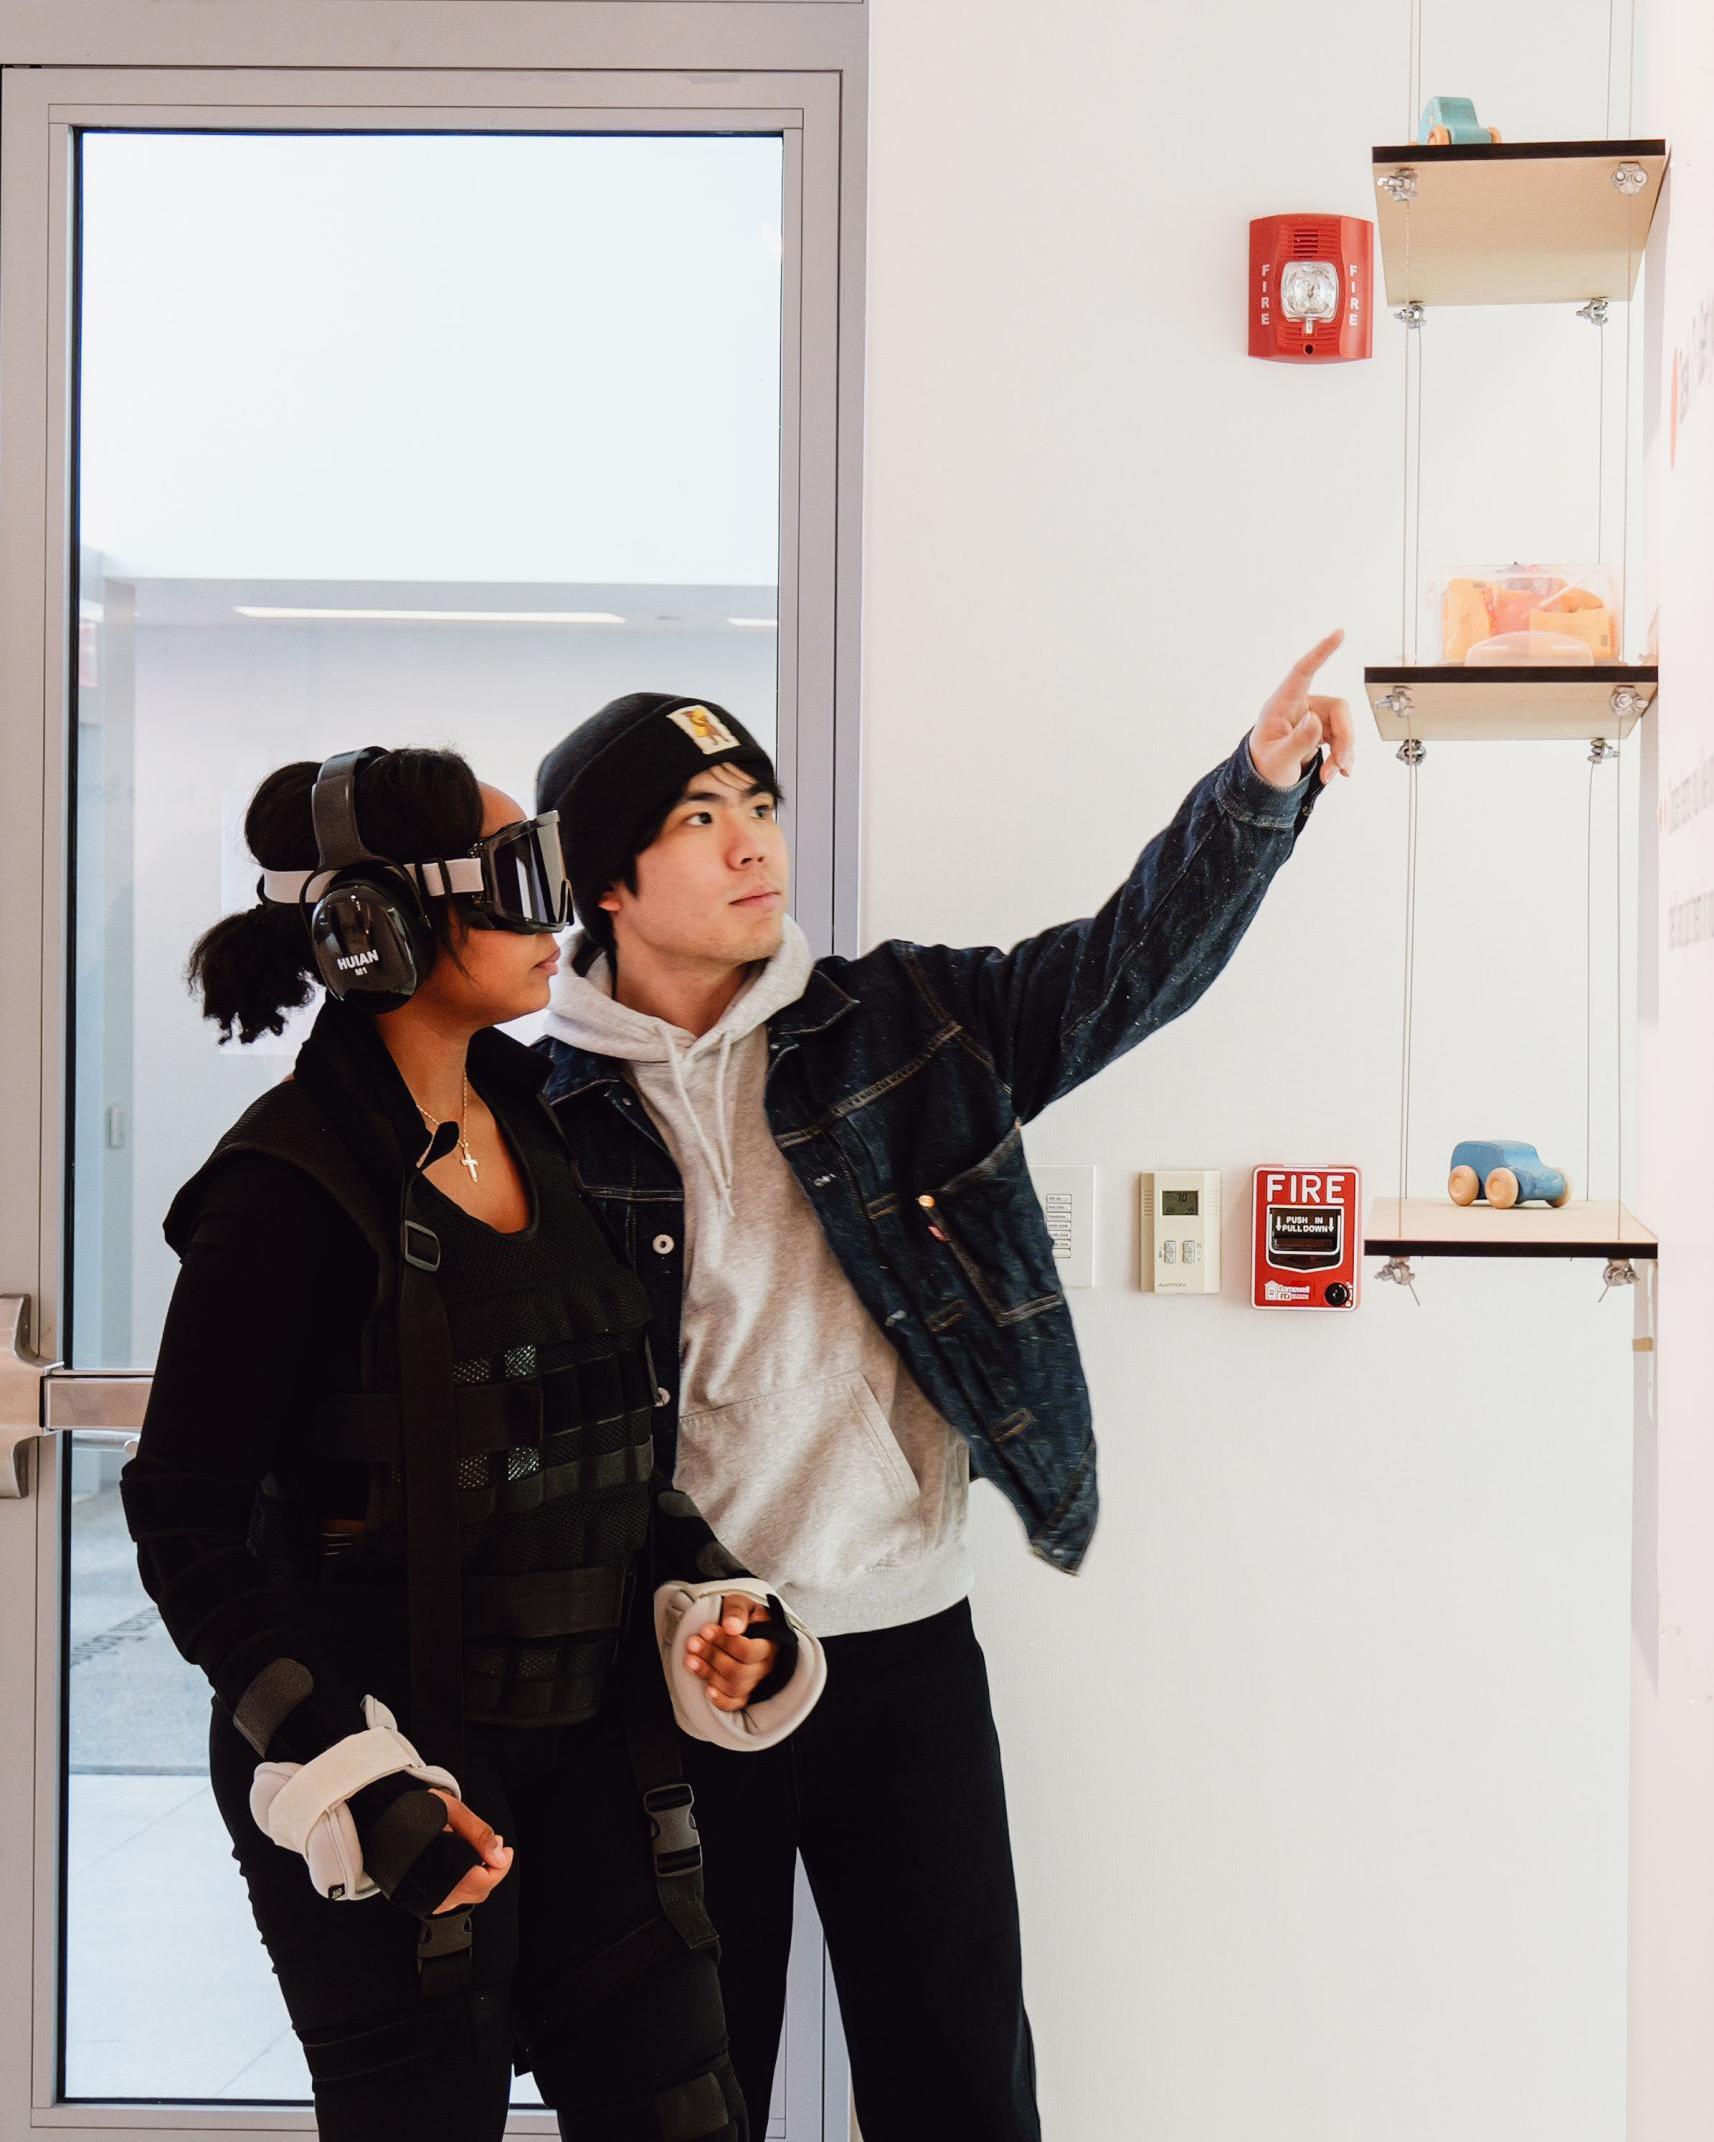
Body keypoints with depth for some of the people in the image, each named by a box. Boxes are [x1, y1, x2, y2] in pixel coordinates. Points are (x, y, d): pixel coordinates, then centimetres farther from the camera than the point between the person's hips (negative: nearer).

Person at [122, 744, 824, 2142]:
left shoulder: (540, 1130, 9)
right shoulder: (294, 1186, -14)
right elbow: (186, 1527, -12)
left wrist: (704, 1604, 6)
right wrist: (344, 1772, -18)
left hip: (584, 1749, 7)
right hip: (397, 1782, -7)